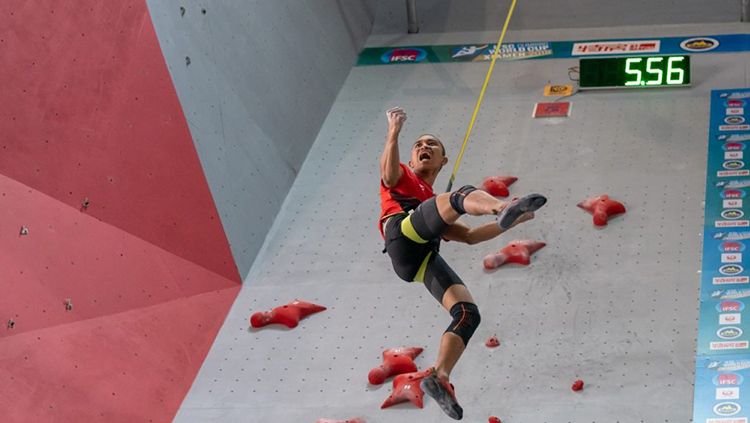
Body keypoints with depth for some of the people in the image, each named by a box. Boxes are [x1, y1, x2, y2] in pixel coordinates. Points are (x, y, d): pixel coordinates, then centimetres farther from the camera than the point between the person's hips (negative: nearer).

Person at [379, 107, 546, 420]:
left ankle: (439, 375, -19)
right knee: (465, 195, -26)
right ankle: (504, 206, -59)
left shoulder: (434, 202, 45)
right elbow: (389, 169, 5)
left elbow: (470, 236, 37)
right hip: (404, 234, -6)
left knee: (468, 313, -12)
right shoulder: (400, 178, 32)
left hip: (421, 260, 6)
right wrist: (394, 132, -3)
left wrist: (509, 224, 31)